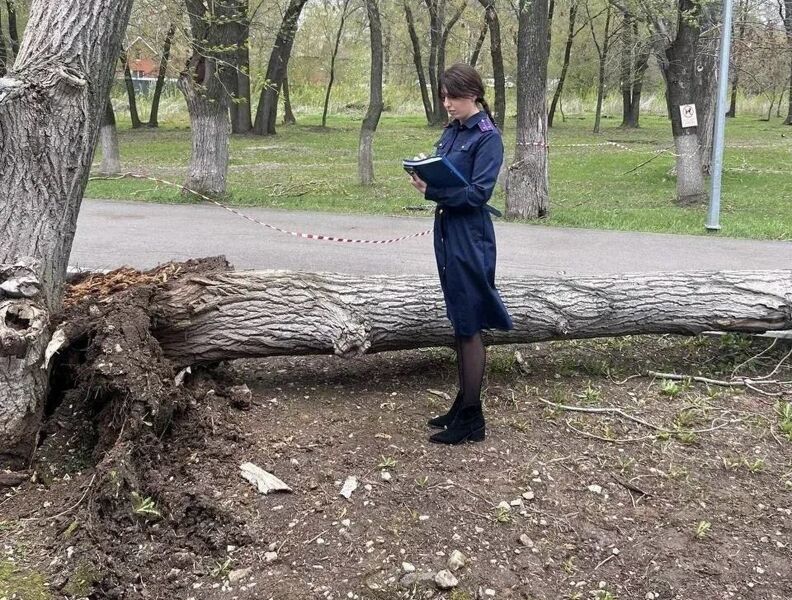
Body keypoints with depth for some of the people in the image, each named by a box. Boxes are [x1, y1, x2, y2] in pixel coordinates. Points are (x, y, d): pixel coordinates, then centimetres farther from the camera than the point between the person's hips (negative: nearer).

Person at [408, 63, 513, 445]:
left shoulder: (487, 137, -11)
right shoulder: (451, 131, 12)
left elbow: (478, 193, -18)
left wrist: (432, 192, -23)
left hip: (469, 237, -8)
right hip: (447, 231, 8)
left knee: (469, 326, -2)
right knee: (458, 322, 14)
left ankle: (472, 419, 6)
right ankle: (463, 403, 26)